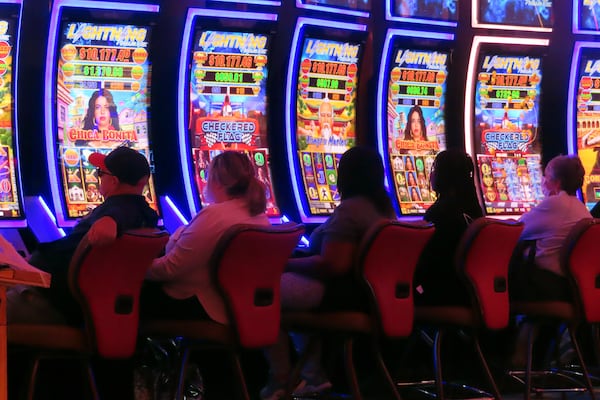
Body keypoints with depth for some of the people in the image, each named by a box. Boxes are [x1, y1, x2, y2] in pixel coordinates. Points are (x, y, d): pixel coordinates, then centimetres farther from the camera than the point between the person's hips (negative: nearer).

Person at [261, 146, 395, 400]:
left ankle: (279, 380, 4)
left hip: (346, 293, -10)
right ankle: (312, 372, 22)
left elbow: (331, 265, -26)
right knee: (292, 282, 27)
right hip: (372, 291, 10)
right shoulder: (384, 208, 9)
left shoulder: (349, 209, -20)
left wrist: (288, 263, -11)